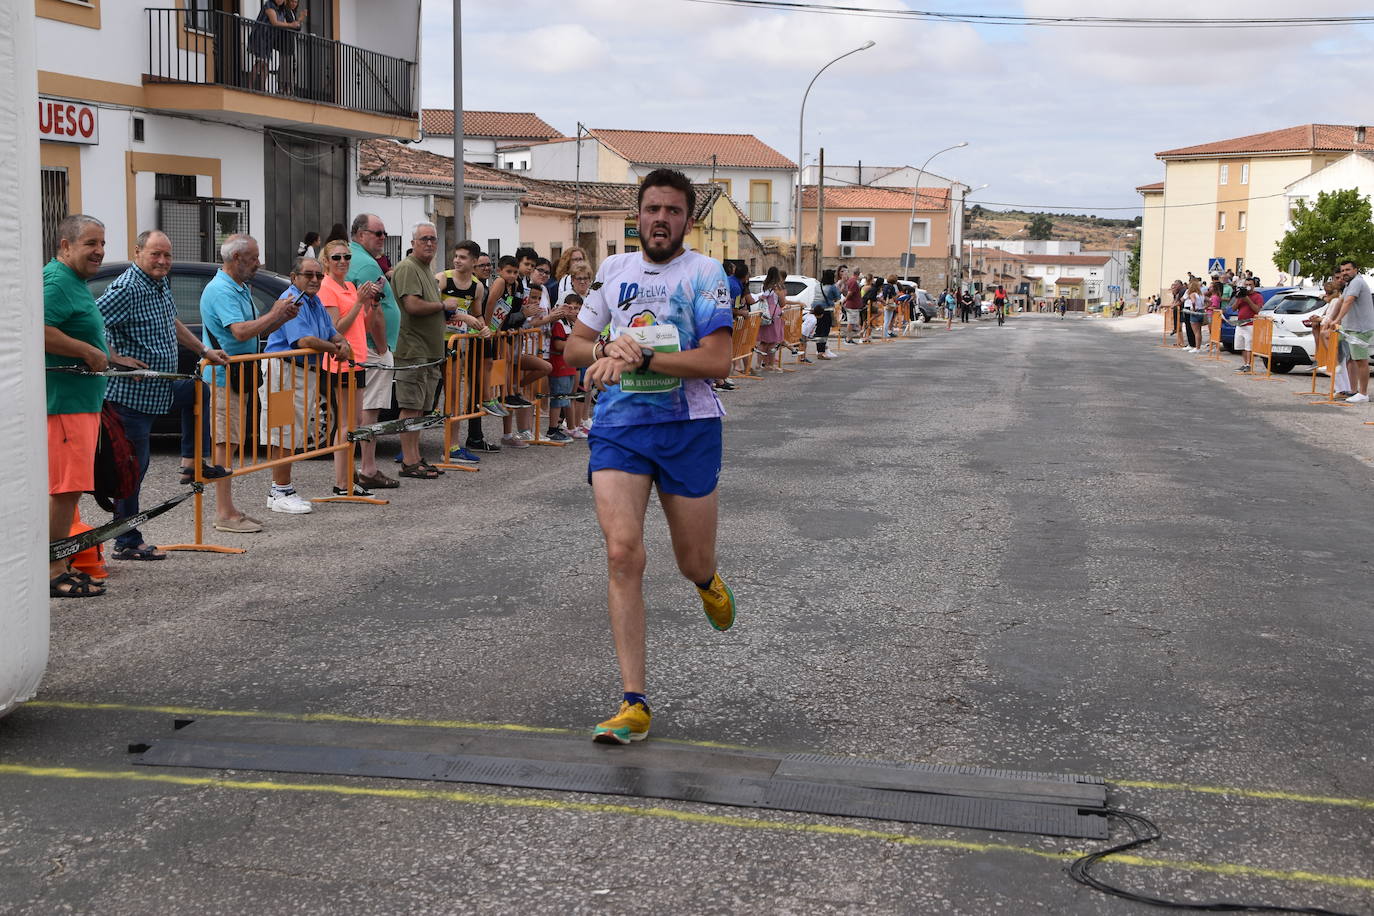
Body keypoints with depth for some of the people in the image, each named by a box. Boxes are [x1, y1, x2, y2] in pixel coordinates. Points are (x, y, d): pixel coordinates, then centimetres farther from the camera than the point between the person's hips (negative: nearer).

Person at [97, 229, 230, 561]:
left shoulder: (161, 285, 10)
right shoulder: (127, 289, -19)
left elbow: (173, 324, 27)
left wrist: (205, 351, 25)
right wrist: (116, 358, -25)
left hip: (159, 389, 9)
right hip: (131, 393, -9)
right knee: (134, 465, -4)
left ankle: (193, 462, 28)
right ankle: (127, 543, 4)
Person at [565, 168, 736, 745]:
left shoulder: (704, 273, -3)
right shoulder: (613, 269, 10)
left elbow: (716, 361, -13)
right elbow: (575, 347, 17)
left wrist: (640, 356, -20)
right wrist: (606, 351, -5)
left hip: (689, 426, -2)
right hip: (618, 425, 2)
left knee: (694, 563, 8)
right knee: (622, 553, -14)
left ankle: (707, 581, 51)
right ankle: (634, 704, -11)